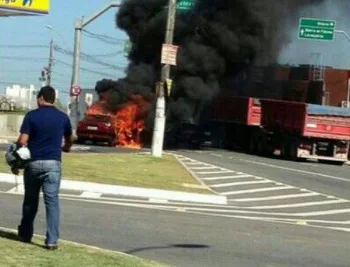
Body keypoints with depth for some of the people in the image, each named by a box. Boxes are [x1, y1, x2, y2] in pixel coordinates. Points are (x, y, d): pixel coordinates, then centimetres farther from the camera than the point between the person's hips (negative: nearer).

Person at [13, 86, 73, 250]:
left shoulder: (32, 116, -4)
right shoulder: (62, 117, 5)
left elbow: (22, 141, -9)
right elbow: (69, 140, 20)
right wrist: (65, 148, 43)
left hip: (33, 163, -1)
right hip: (53, 164, 1)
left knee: (30, 200, 14)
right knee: (52, 201, -1)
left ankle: (25, 234, 28)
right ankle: (52, 240, -8)